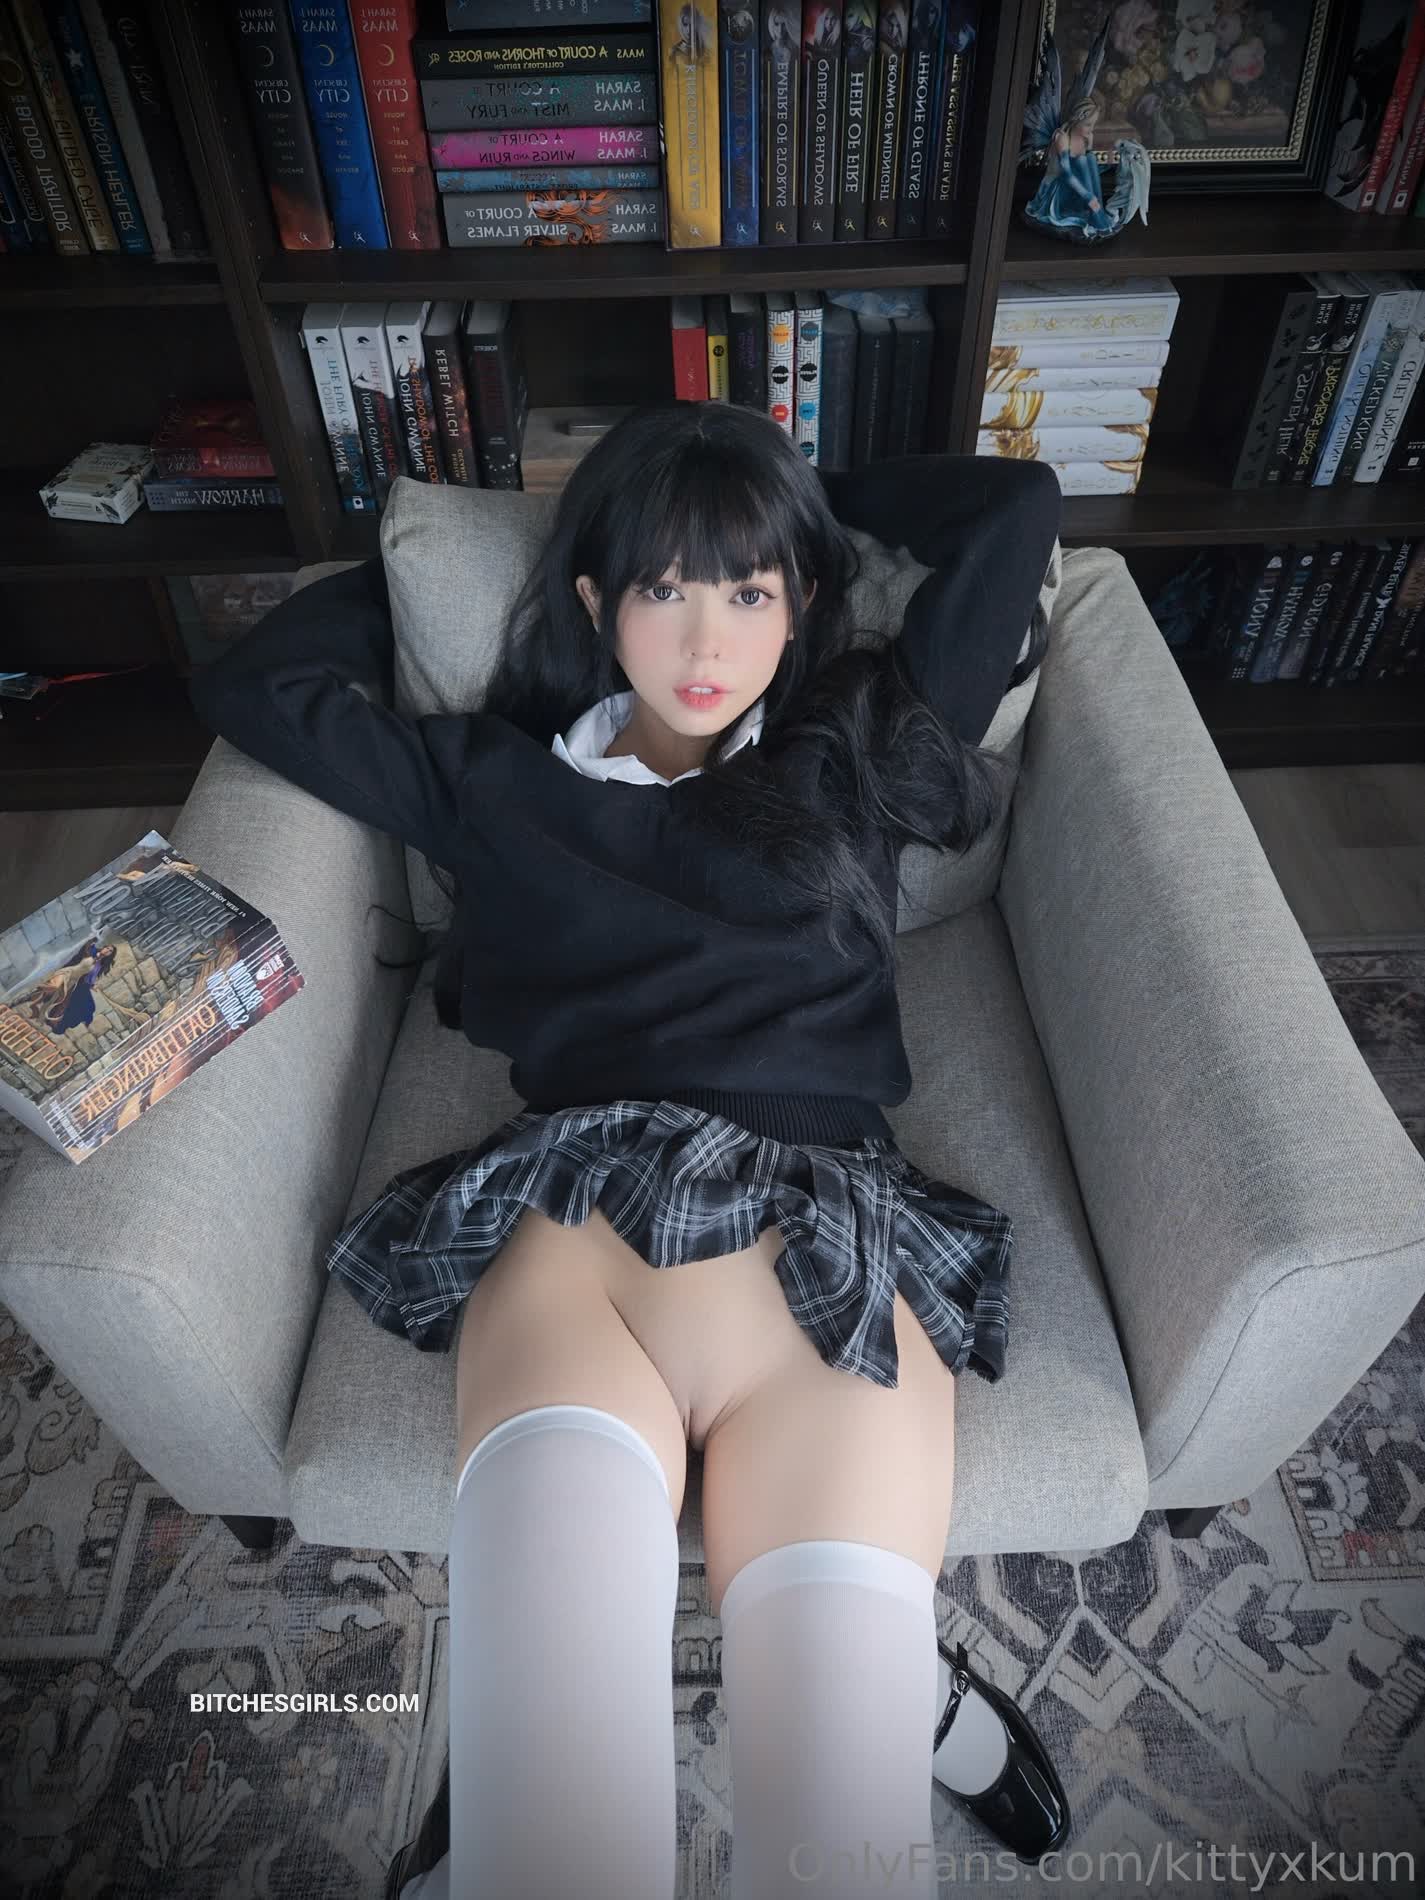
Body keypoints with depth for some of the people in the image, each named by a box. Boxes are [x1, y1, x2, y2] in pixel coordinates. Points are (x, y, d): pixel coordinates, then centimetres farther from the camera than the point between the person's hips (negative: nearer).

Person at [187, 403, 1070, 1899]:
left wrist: (815, 497, 34)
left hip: (822, 1247, 1)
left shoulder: (856, 749, 22)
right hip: (570, 1231, 0)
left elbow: (1018, 507, 24)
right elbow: (250, 685, 29)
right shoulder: (497, 779, 23)